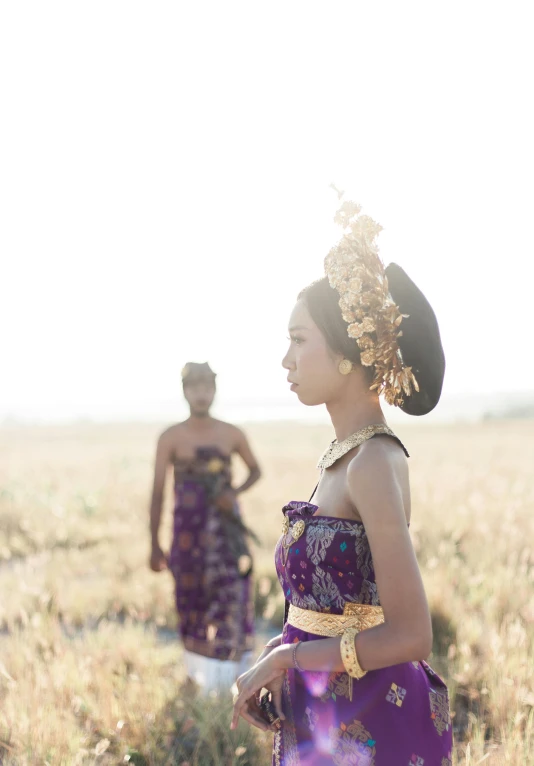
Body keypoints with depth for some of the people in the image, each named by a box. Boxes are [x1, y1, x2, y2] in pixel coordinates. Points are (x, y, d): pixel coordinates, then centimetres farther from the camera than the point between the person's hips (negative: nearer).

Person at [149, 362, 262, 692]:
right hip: (189, 529, -1)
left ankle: (226, 674, 2)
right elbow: (158, 492, -2)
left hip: (228, 528, 1)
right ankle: (196, 670, 29)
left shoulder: (232, 435, 1)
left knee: (232, 597, -7)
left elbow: (255, 470, 17)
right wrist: (155, 544, -3)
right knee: (192, 600, 9)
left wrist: (235, 492, -4)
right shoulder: (171, 438, -4)